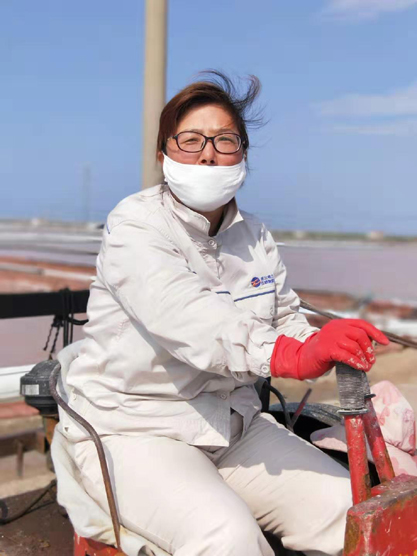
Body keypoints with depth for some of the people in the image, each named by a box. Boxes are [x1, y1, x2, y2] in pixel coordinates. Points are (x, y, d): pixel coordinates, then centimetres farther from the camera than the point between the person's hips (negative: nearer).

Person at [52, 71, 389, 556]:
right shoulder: (135, 225, -12)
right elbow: (182, 315, -31)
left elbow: (286, 320, 13)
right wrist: (289, 355, -45)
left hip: (233, 424, 6)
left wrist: (323, 346, -11)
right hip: (132, 430, -6)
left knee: (346, 508, -8)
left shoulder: (255, 238, 11)